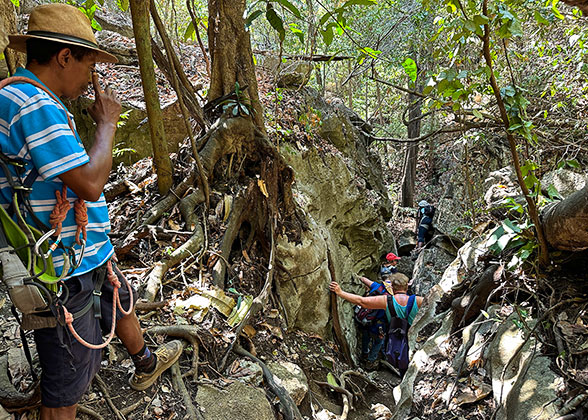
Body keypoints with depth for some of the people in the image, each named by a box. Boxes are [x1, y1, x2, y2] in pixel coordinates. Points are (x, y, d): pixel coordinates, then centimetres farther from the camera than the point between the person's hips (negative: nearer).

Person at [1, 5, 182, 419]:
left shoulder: (36, 100, 10)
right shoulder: (35, 104, -24)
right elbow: (89, 182, -27)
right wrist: (107, 122, -15)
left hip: (88, 252, 11)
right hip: (64, 269, -11)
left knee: (121, 303, 33)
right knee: (67, 382, 4)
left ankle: (146, 364, 59)